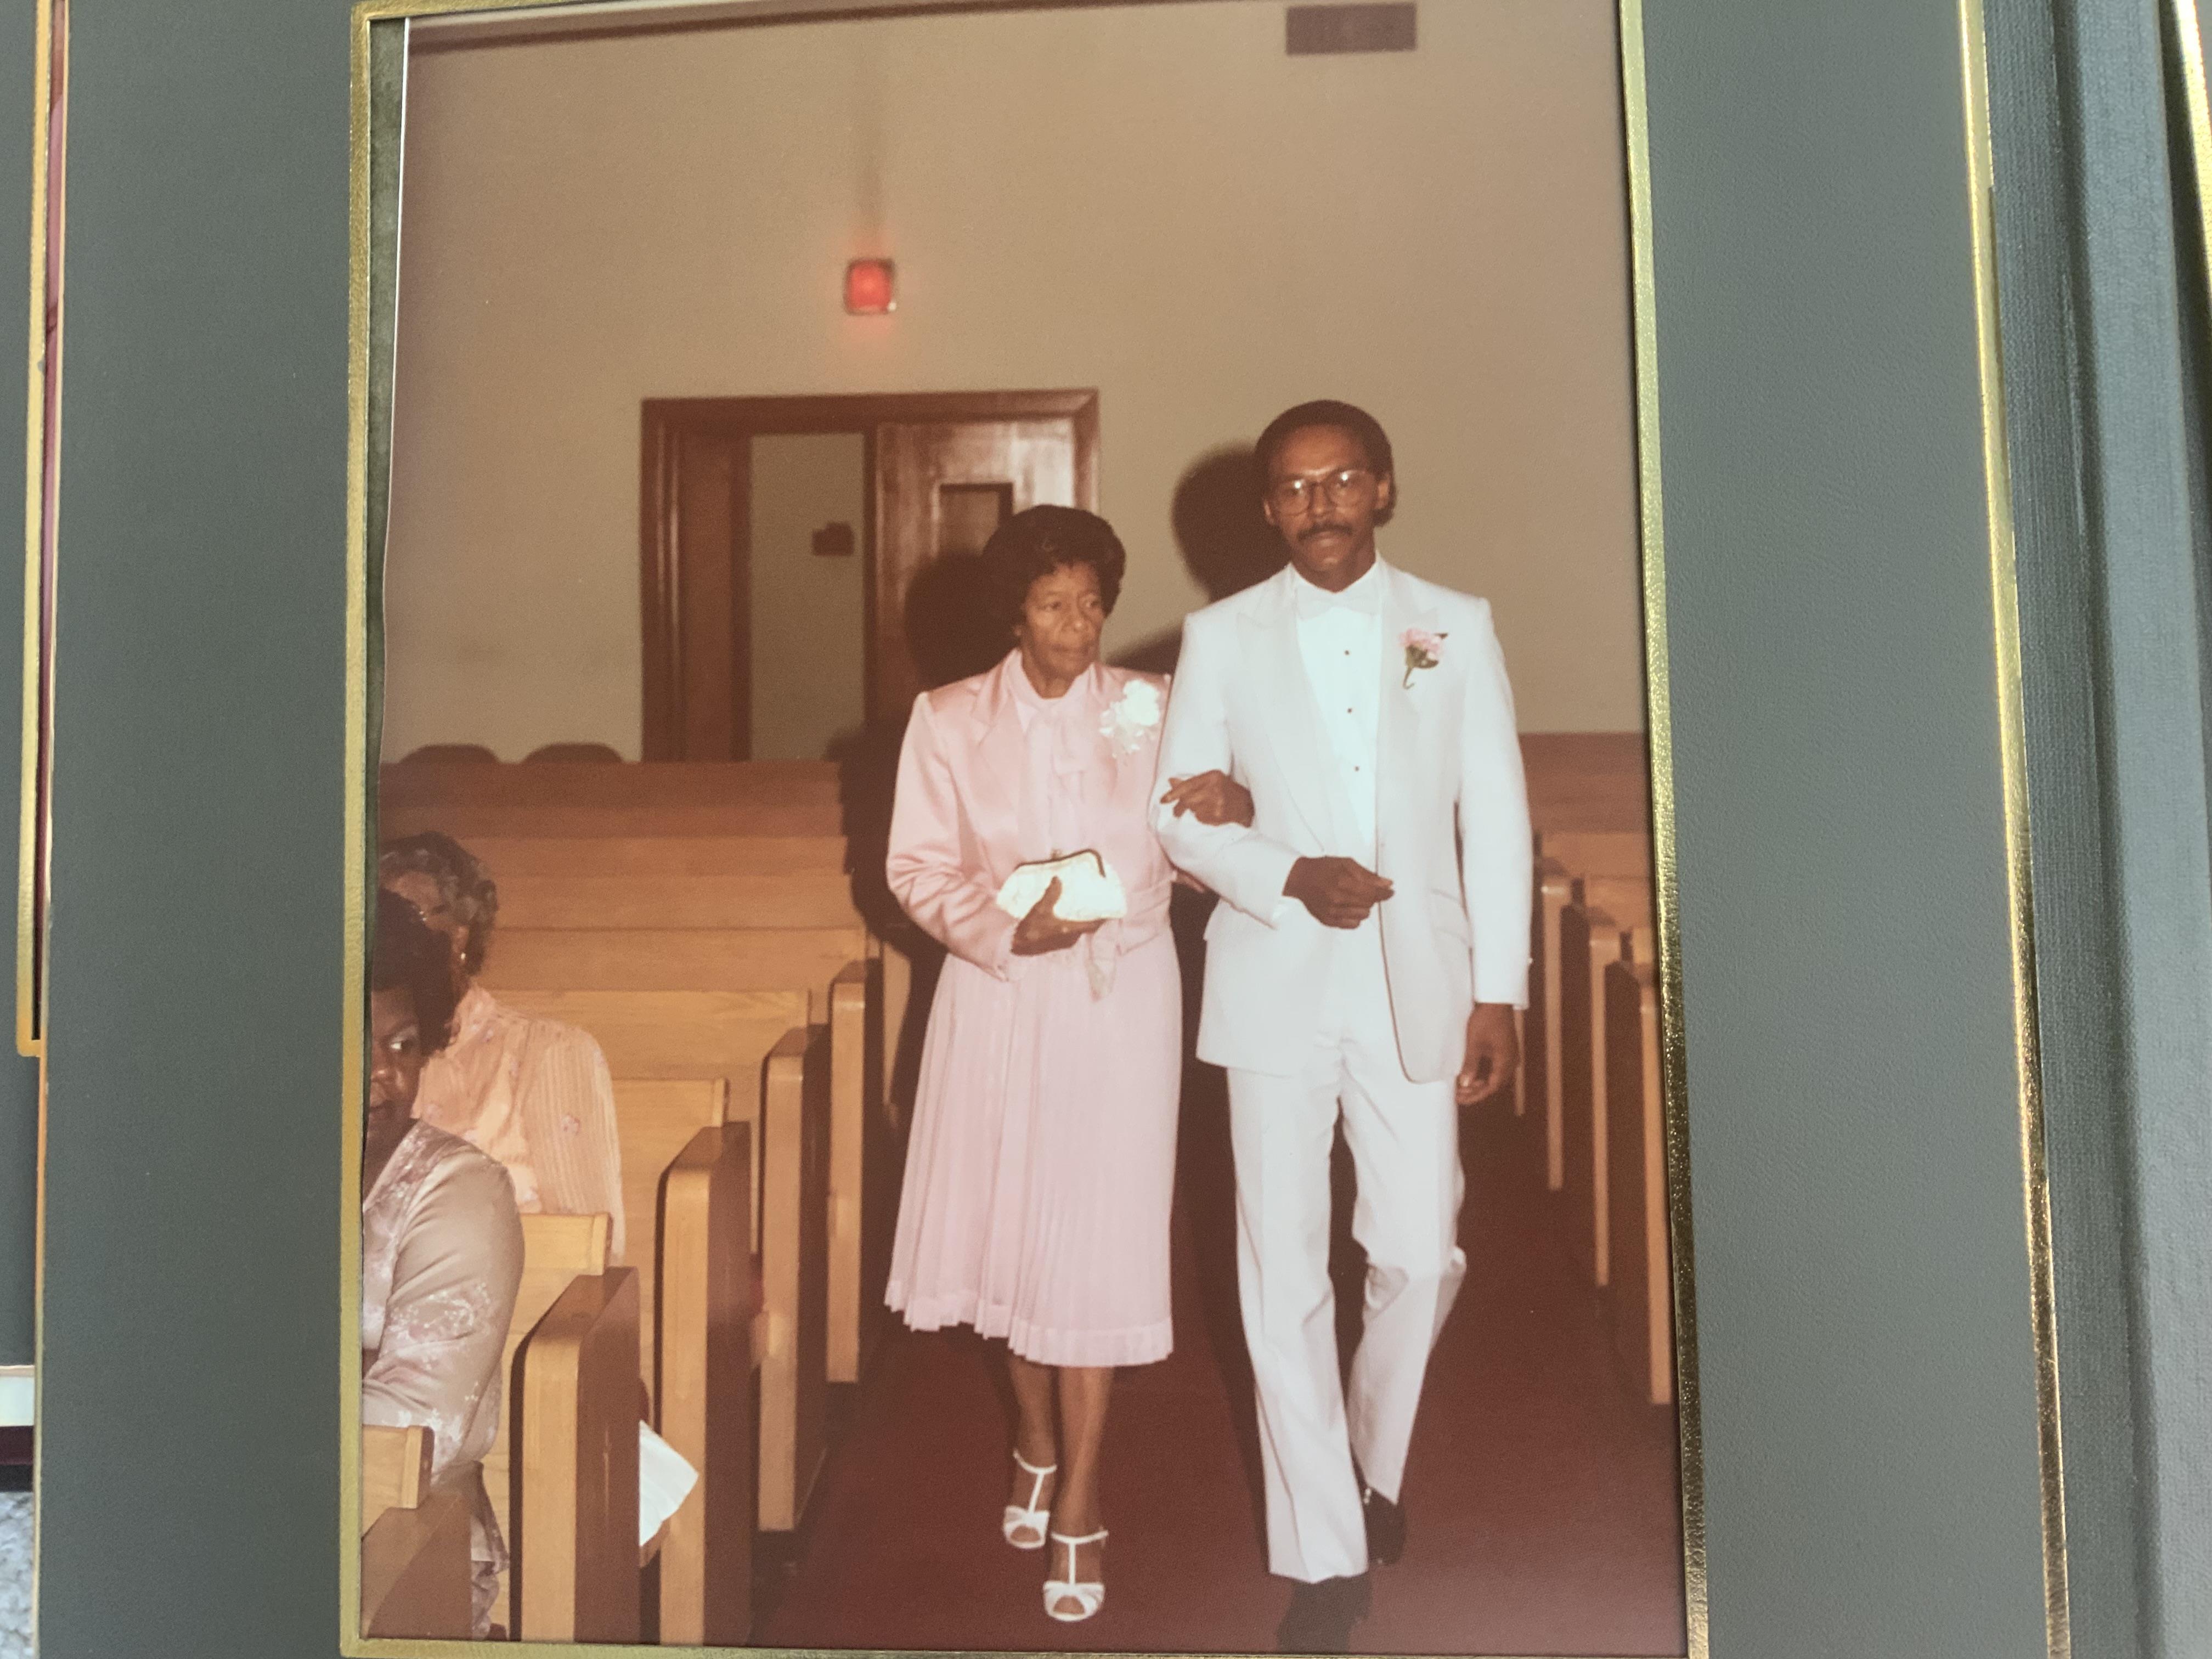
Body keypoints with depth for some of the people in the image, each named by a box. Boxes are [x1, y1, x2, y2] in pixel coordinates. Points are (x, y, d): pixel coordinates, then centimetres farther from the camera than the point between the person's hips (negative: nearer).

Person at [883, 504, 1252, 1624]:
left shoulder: (1150, 711, 1)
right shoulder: (949, 720, 0)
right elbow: (916, 868, -2)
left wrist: (1231, 808, -15)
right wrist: (1010, 929, -18)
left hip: (1119, 997, -1)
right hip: (997, 996, 1)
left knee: (1094, 1245, -1)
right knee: (1007, 1225, 12)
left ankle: (1077, 1508, 12)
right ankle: (1037, 1441, 38)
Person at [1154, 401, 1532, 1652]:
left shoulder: (1458, 629, 4)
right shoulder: (1222, 637, 4)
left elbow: (1497, 818, 3)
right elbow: (1180, 809, 4)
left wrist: (1499, 992, -1)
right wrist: (1288, 878, -13)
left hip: (1419, 987, 1)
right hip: (1276, 986, 0)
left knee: (1422, 1258, 4)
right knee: (1286, 1275, 3)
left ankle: (1375, 1458, 36)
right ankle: (1326, 1553, 19)